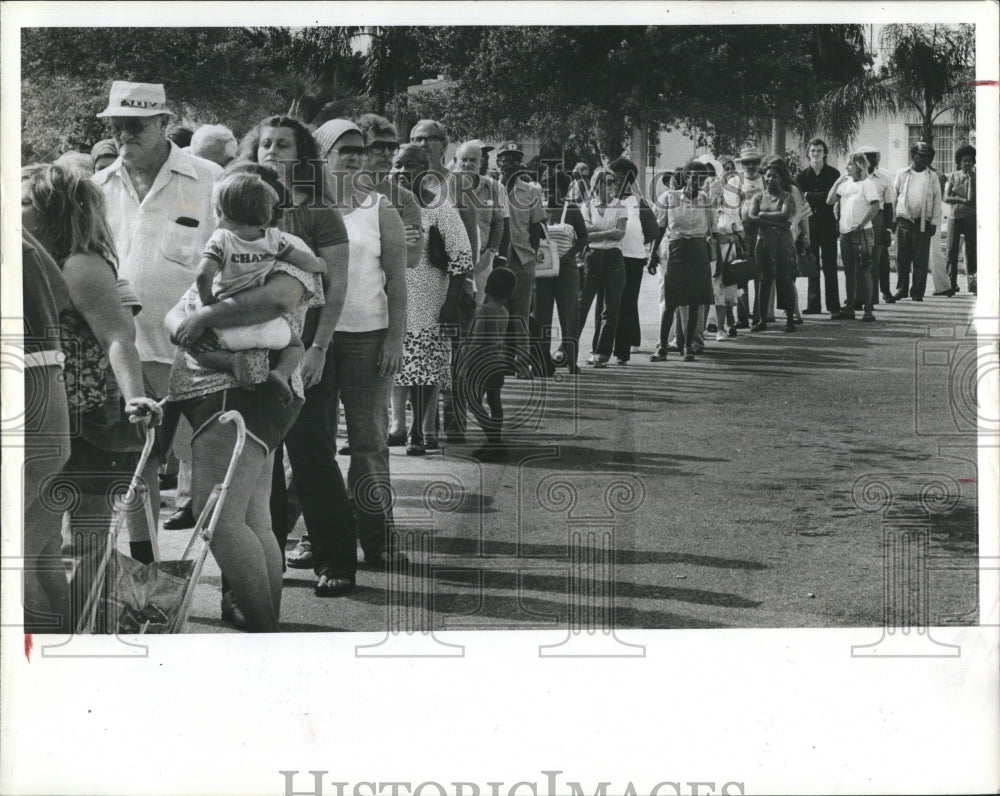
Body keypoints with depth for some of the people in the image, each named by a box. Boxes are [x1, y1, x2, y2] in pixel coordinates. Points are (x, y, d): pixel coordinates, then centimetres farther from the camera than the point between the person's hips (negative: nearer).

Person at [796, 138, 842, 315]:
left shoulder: (833, 174, 2)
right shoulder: (802, 176, 8)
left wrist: (808, 196, -9)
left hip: (828, 225, -2)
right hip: (809, 225, 2)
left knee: (829, 265, -1)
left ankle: (833, 305, 2)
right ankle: (813, 304, 6)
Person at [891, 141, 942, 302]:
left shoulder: (932, 178, 5)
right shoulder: (902, 174, 6)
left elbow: (937, 201, 6)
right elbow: (893, 197, 9)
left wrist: (934, 223, -1)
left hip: (923, 223, -1)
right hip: (903, 221, 1)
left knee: (921, 259, 0)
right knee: (902, 258, 3)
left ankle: (917, 292, 7)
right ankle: (901, 289, 14)